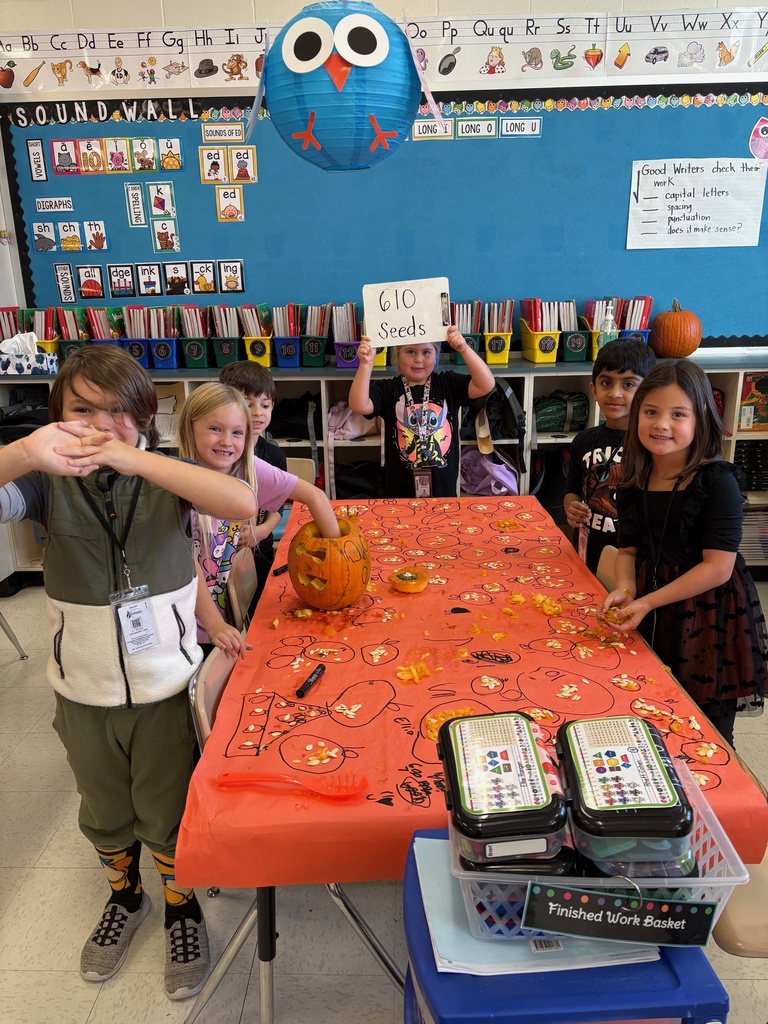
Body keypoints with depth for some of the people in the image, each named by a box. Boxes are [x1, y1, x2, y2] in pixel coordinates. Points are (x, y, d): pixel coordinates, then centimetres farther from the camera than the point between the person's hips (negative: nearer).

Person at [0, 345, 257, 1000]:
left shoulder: (162, 473, -13)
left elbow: (243, 503, -32)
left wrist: (133, 458, -40)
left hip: (167, 683, -2)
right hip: (83, 690, 2)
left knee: (169, 812, 16)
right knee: (104, 810, 25)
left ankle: (182, 906, 44)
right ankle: (125, 896, 53)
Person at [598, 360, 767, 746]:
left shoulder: (717, 482, -17)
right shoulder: (634, 479, 0)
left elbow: (718, 568, -19)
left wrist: (647, 602, -21)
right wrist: (625, 590, -12)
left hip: (709, 619, -5)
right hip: (652, 621, 5)